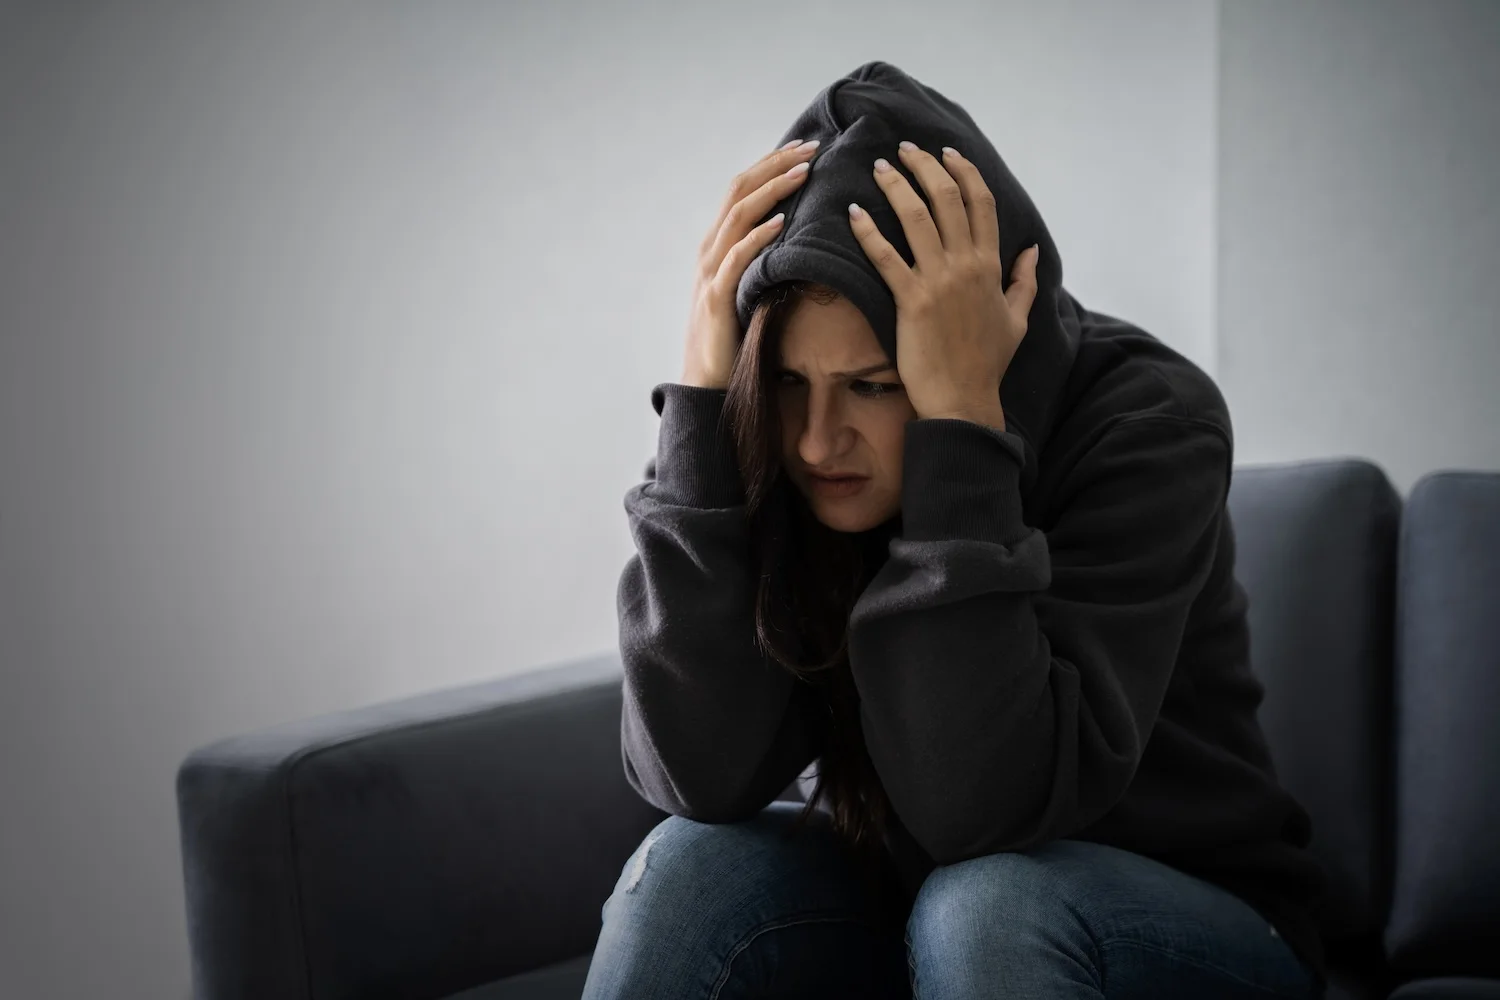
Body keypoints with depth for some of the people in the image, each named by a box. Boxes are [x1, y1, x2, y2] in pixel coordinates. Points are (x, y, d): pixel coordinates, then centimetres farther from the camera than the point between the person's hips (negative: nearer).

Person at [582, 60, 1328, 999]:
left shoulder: (1144, 423, -23)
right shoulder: (792, 450, -13)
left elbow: (978, 807, -33)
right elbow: (703, 776, -25)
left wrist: (959, 419, -36)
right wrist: (704, 389, -28)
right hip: (894, 911, 3)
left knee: (988, 901, -32)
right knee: (692, 866, -25)